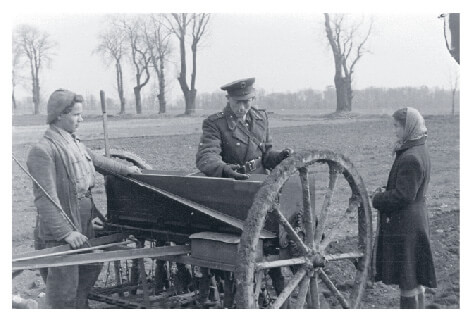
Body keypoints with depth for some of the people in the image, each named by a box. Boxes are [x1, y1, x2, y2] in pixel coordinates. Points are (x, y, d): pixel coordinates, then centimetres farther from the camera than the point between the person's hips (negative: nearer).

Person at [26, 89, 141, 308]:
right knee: (64, 294, -2)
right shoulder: (42, 151, -18)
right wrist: (66, 232, -27)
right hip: (60, 236, -9)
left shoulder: (75, 143, 9)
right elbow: (45, 200, -23)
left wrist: (124, 169, 32)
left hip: (84, 231, 9)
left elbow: (96, 160, 30)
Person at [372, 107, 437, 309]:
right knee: (416, 280, 19)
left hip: (404, 225, -10)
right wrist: (385, 193, 4)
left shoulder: (409, 158, -23)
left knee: (407, 282, 1)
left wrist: (378, 199, -9)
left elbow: (403, 195, -24)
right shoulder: (420, 151, 9)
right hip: (417, 221, 10)